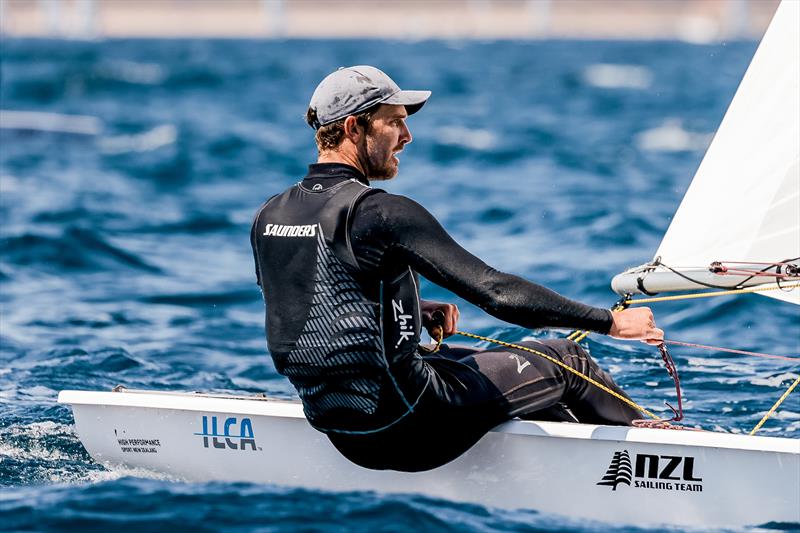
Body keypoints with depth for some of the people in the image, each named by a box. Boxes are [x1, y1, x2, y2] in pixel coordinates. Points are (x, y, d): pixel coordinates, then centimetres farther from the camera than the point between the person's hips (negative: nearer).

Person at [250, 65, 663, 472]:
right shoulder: (379, 213, -21)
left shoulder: (268, 217, 3)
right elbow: (497, 293, -22)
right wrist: (610, 322, -15)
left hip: (335, 429, 8)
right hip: (400, 424, -8)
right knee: (563, 362, 12)